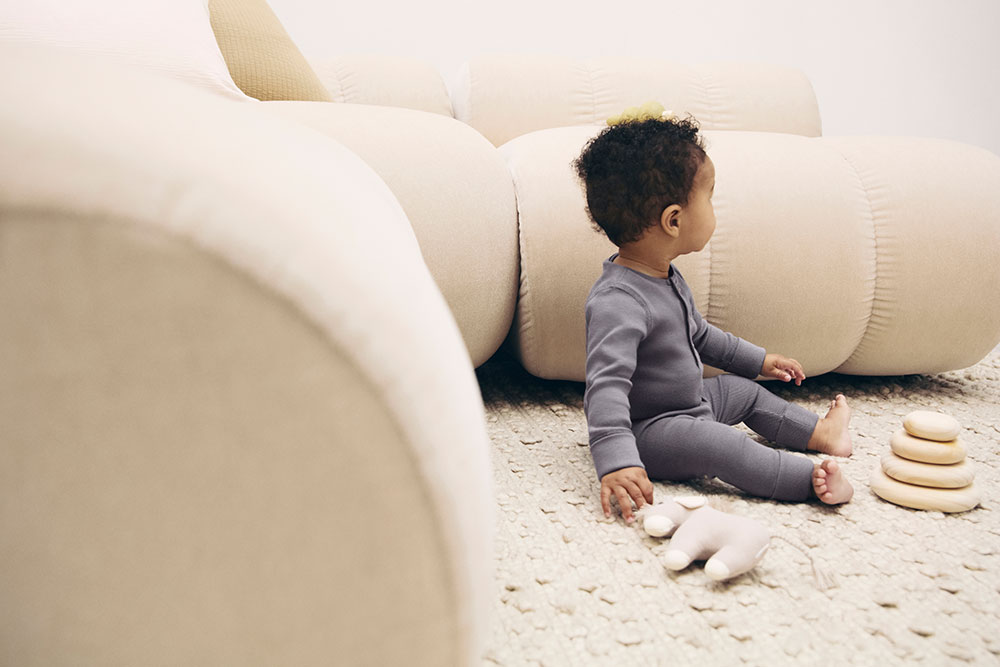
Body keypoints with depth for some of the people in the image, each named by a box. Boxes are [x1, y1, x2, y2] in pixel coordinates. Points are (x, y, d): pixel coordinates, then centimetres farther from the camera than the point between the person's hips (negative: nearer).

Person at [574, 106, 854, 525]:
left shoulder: (665, 277, 4)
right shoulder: (618, 302, -32)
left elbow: (697, 333, 21)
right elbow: (606, 385, -40)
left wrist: (757, 359, 30)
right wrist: (616, 462, -49)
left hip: (688, 401, 11)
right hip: (647, 430, -11)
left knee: (744, 390, 22)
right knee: (716, 443, -33)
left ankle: (822, 433, 39)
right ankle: (812, 479, -29)